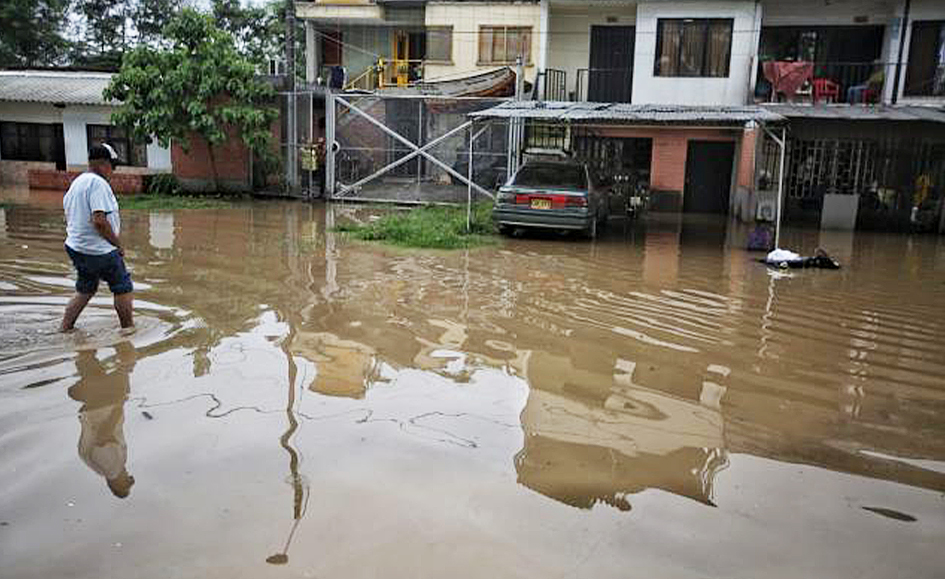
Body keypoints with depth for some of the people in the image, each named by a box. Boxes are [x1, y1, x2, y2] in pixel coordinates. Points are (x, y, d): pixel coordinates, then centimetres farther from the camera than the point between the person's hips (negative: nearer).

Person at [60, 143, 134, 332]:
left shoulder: (76, 182, 15)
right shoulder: (98, 183, -17)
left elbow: (69, 216, 21)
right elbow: (99, 220, -26)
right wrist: (118, 244, -15)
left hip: (76, 247, 10)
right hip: (99, 250, -9)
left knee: (84, 291, 20)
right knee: (123, 288, 4)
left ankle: (64, 328, 21)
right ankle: (129, 329, 11)